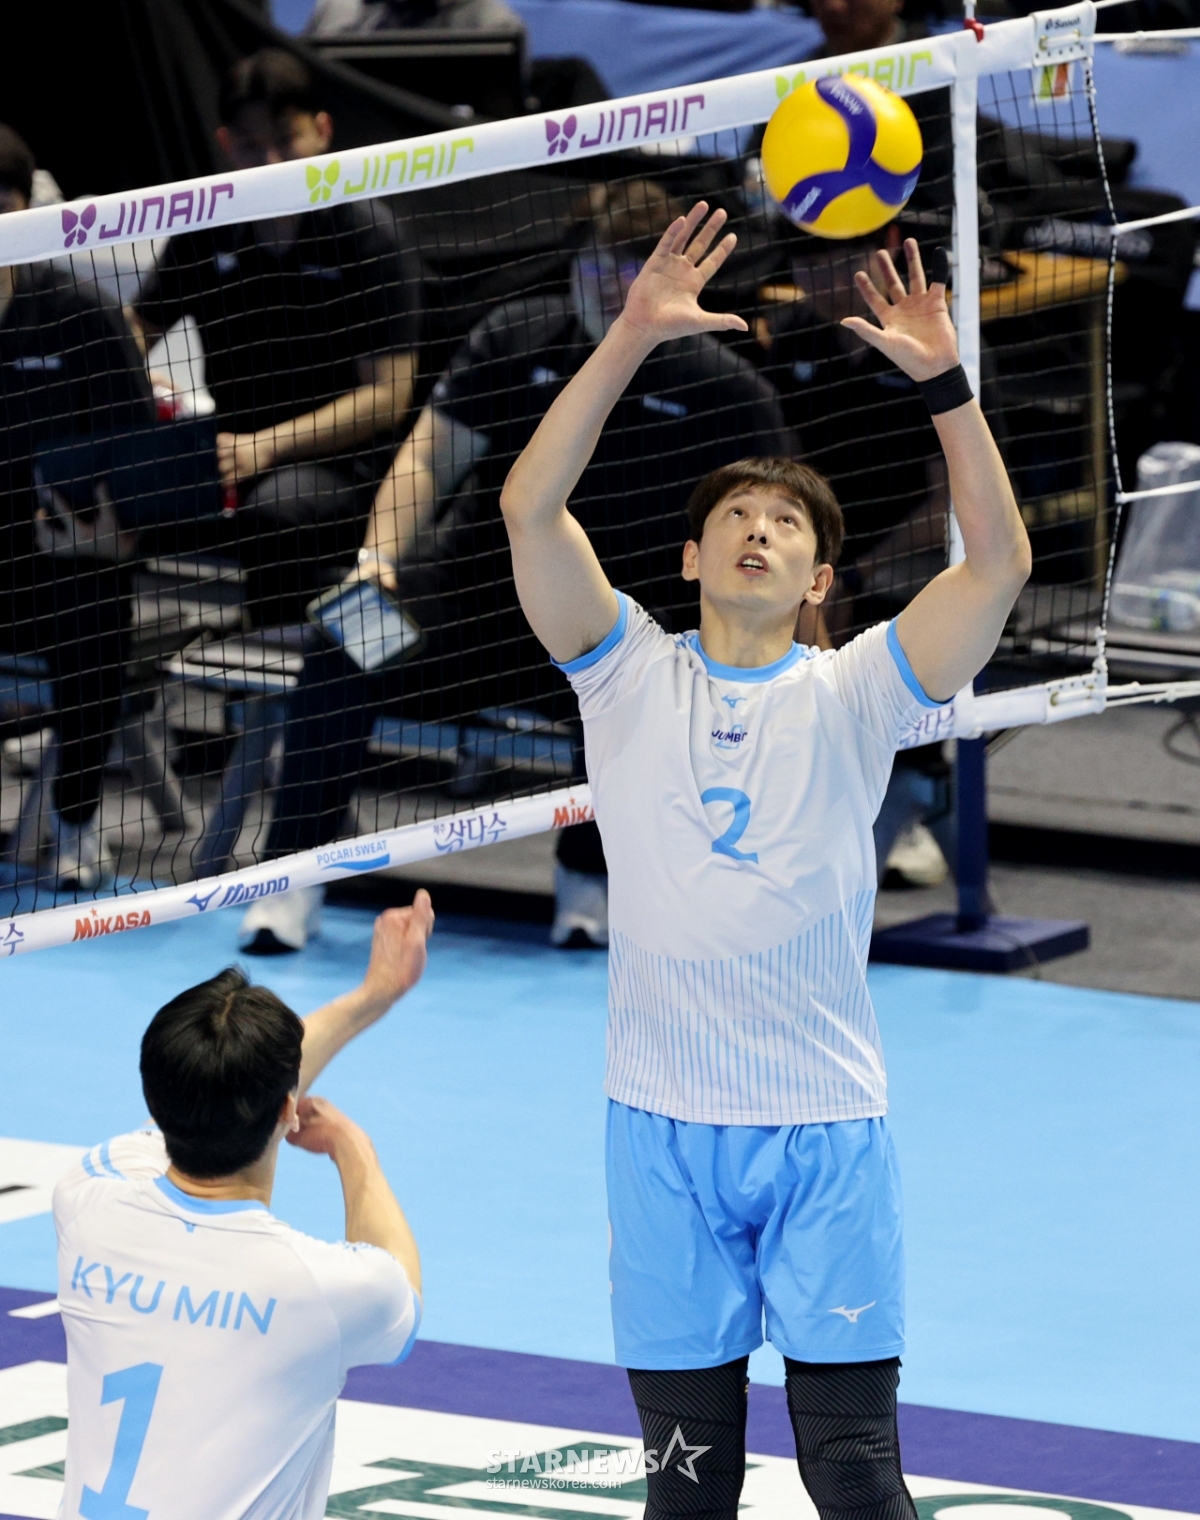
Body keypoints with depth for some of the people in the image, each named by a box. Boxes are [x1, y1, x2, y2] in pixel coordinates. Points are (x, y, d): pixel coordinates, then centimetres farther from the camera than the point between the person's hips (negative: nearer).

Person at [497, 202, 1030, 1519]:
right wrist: (633, 339, -16)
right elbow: (529, 508, -9)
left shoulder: (850, 696, 3)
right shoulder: (630, 676, 4)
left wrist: (942, 382, -18)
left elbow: (999, 562, -9)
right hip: (663, 1125, 1)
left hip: (824, 1126, -1)